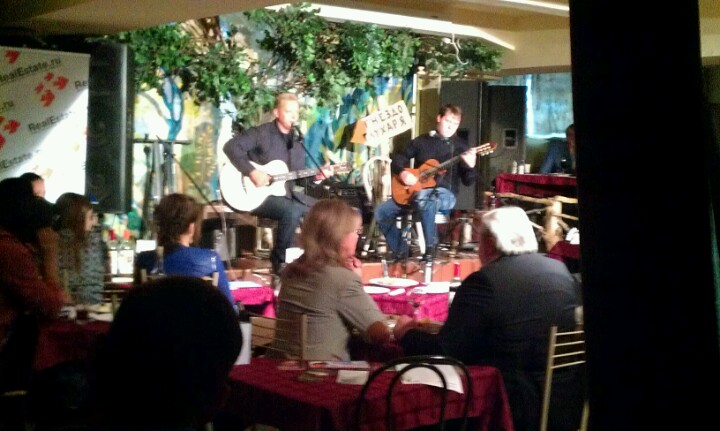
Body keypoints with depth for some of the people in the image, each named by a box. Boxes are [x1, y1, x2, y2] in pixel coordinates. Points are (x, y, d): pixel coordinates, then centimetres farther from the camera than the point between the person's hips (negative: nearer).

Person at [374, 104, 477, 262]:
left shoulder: (460, 146, 3)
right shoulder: (422, 141, 12)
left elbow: (468, 181, -3)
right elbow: (398, 159, 14)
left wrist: (471, 166, -25)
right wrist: (402, 172, -8)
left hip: (444, 194, -4)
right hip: (414, 191, 4)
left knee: (425, 199, -41)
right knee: (381, 211, -13)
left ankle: (430, 247, -28)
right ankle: (401, 250, 2)